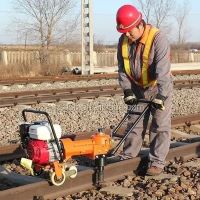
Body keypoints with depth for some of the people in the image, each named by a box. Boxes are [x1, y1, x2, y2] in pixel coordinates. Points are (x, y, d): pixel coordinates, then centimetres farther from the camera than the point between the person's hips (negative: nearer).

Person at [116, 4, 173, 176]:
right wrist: (127, 91, -9)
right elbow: (122, 68, -1)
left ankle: (157, 162, 5)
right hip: (138, 88, 5)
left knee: (160, 126, -1)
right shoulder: (123, 41, -7)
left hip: (159, 88, -5)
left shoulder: (158, 38, -26)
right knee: (134, 123, 11)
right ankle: (128, 158, 20)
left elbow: (163, 70, -32)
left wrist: (161, 96, -36)